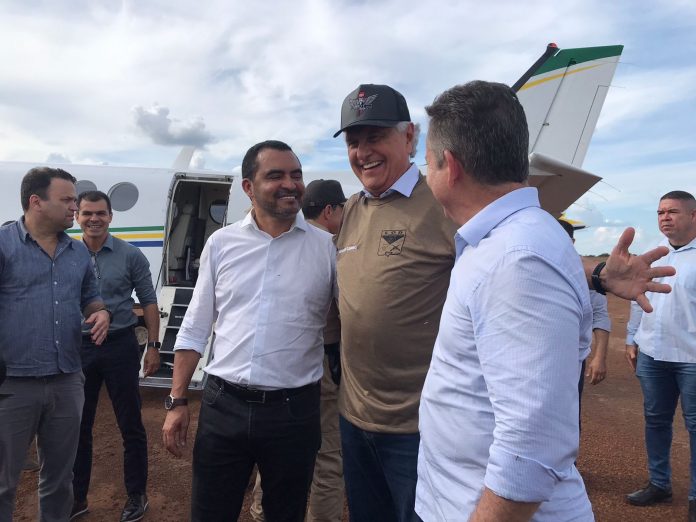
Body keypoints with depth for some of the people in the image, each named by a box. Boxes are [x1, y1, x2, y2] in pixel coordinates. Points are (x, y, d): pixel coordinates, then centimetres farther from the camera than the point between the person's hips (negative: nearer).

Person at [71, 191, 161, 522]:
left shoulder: (131, 255, -4)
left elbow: (148, 302, 0)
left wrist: (153, 346, -5)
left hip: (120, 346, -2)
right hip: (78, 347, 2)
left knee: (131, 426, 7)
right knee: (78, 427, 13)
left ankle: (136, 495, 24)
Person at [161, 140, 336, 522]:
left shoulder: (327, 247, -3)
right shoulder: (221, 243, 2)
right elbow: (194, 329, 7)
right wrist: (177, 401, 4)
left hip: (294, 410, -1)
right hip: (222, 406, 1)